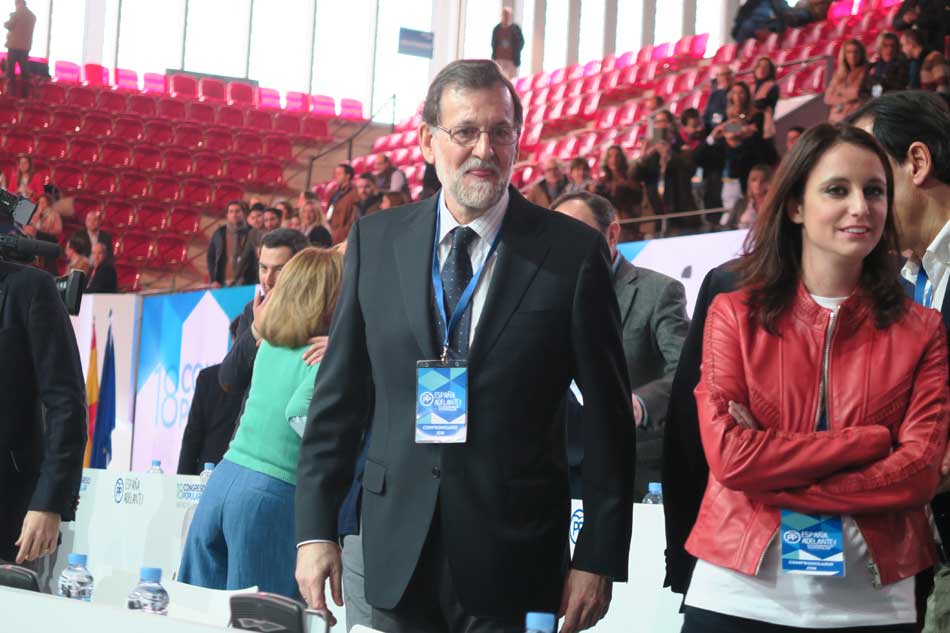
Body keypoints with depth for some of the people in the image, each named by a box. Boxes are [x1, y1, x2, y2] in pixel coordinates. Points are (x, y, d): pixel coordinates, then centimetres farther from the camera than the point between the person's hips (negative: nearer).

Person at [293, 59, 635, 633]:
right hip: (399, 559, 3)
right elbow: (341, 395, 7)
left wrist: (599, 558, -5)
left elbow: (607, 415, -2)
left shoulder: (572, 252, -4)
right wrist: (316, 529, 2)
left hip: (514, 564, -2)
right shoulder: (376, 240, 4)